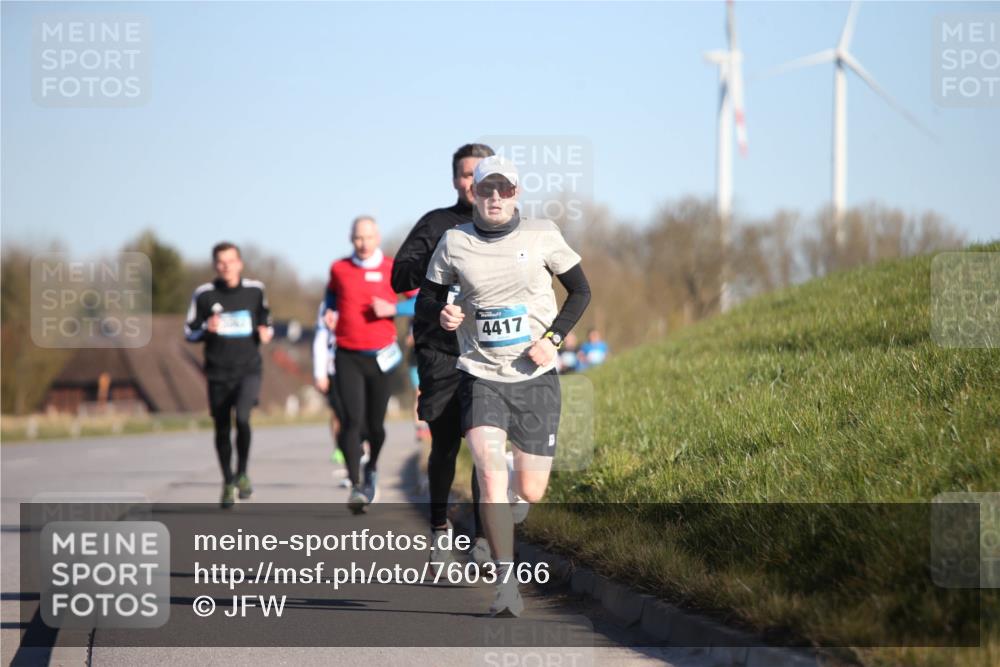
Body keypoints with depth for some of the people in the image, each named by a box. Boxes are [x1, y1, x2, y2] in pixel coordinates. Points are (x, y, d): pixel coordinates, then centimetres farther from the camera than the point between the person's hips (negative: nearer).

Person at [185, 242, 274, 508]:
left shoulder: (255, 290, 3)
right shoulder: (204, 294, -1)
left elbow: (265, 321, 18)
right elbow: (189, 332, 6)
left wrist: (266, 333, -4)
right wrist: (207, 329, -15)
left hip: (248, 369, -1)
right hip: (218, 373, 1)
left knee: (242, 417, -24)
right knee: (222, 430, 8)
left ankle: (242, 473, -5)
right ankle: (228, 483, 28)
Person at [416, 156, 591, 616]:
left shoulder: (541, 234, -1)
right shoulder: (454, 242, 0)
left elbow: (580, 291, 8)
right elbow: (426, 299, 11)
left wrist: (553, 338, -6)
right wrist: (442, 314, -13)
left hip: (535, 376, 1)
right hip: (480, 376, -1)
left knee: (531, 492, 4)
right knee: (489, 474, -20)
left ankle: (515, 481, 42)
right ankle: (506, 580, -12)